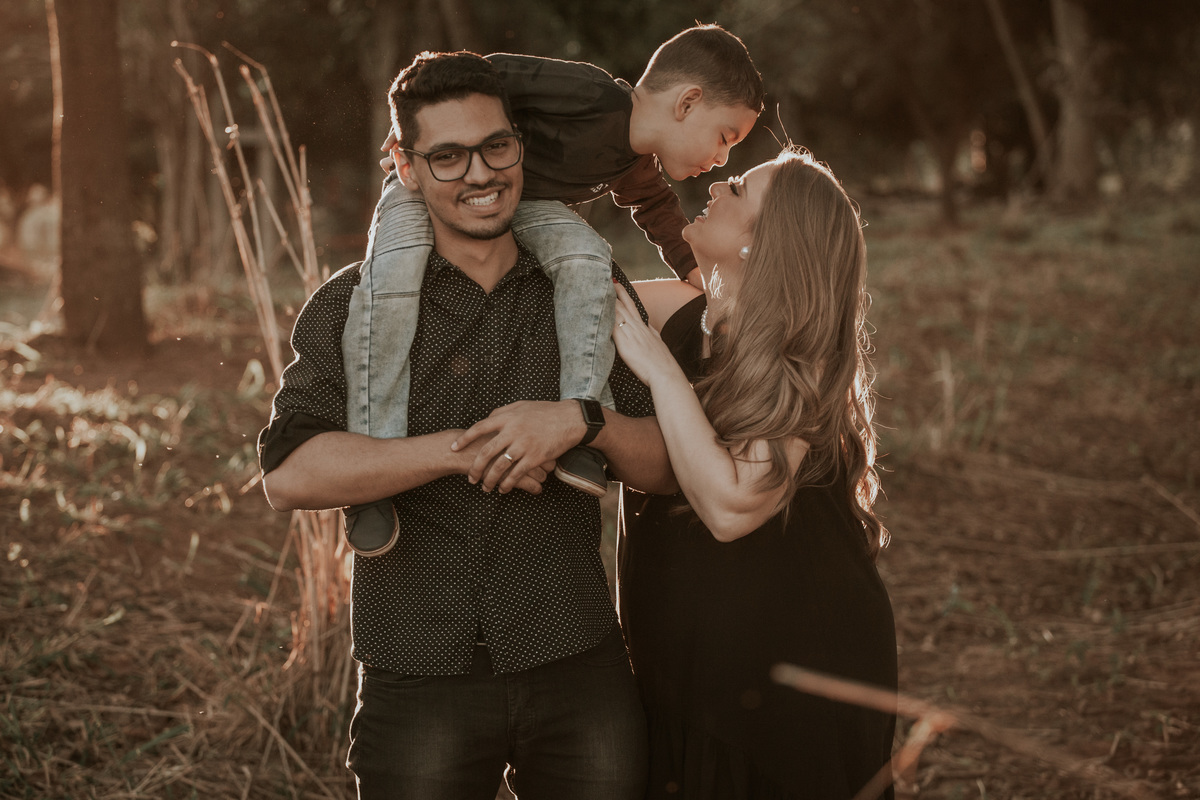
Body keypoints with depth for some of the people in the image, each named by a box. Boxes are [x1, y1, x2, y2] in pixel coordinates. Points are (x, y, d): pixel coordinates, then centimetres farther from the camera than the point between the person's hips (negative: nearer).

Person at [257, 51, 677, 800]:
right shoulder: (353, 306, 1)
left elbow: (668, 465, 7)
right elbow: (290, 475, -12)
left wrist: (580, 421, -13)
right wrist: (462, 449, -17)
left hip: (577, 672, 2)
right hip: (418, 678, -1)